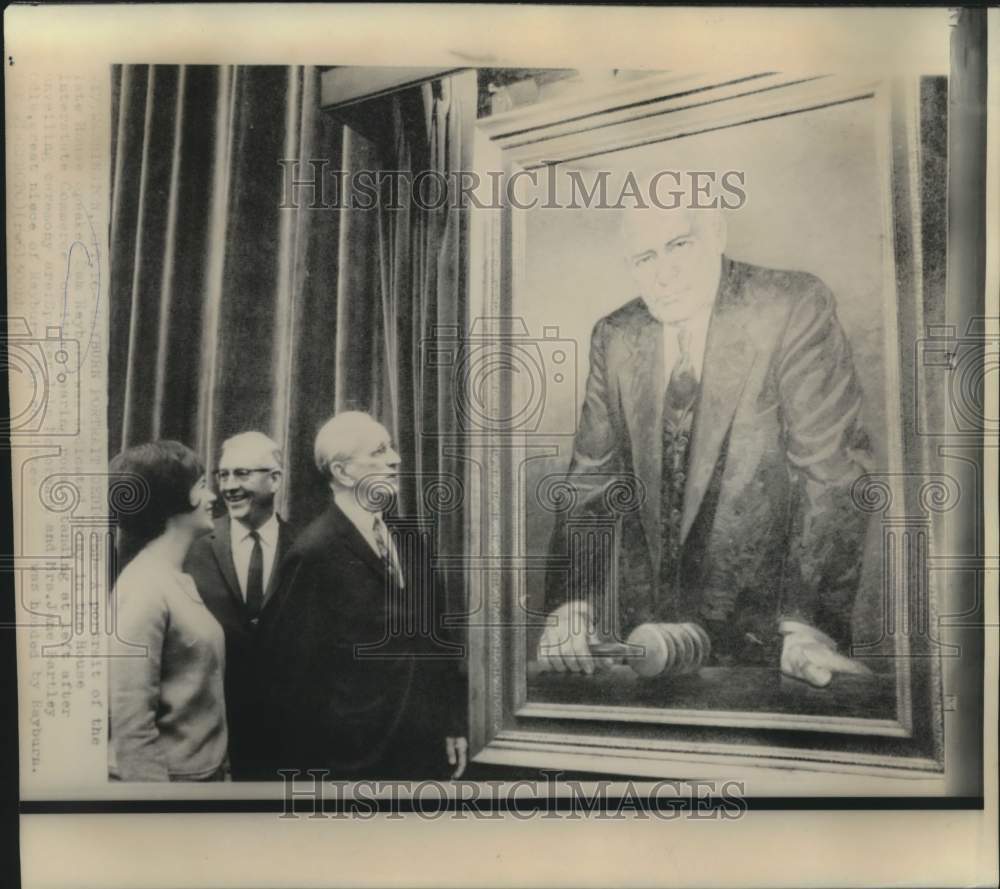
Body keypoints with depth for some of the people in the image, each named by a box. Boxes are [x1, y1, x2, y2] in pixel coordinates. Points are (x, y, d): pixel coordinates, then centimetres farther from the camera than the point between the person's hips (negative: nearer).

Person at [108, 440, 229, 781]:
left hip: (204, 768, 8)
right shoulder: (145, 589, -19)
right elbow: (130, 717, -22)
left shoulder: (178, 580, 7)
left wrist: (219, 764, 11)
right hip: (171, 774, -8)